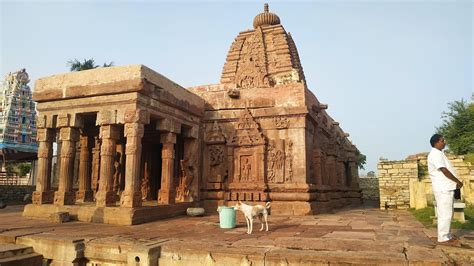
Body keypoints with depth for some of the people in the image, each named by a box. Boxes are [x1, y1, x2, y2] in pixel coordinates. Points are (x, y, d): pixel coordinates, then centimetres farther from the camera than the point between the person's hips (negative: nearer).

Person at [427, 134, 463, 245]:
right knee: (445, 214, -7)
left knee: (447, 213, 14)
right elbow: (444, 170, -19)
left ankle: (447, 236, 20)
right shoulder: (436, 154, -14)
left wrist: (455, 182, 13)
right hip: (443, 189, -11)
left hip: (446, 188, 11)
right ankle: (443, 238, -2)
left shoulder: (438, 153, 19)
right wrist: (458, 181, -10)